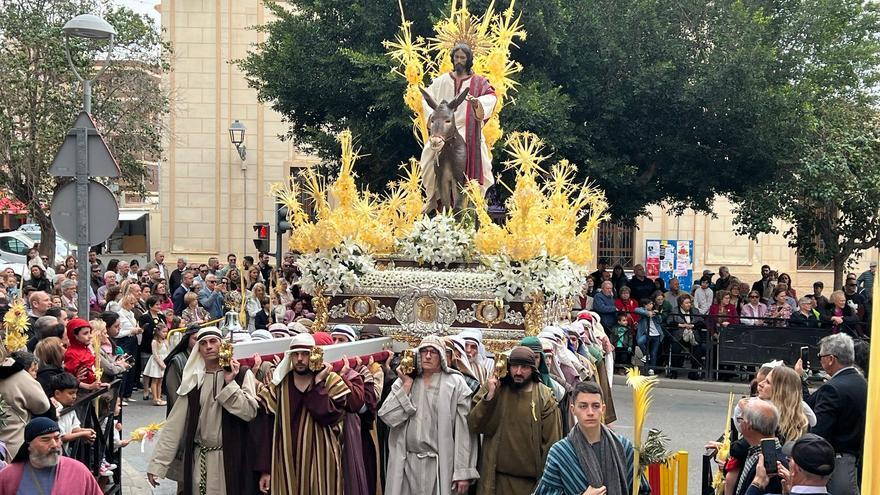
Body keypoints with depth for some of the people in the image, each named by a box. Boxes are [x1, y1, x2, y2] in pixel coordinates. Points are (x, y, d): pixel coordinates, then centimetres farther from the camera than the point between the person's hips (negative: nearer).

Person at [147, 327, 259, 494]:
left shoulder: (242, 374, -3)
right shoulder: (194, 379, 4)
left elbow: (249, 412, -14)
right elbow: (174, 424, 1)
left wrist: (230, 383, -16)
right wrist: (157, 463, -3)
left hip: (231, 457, -2)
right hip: (198, 458, 2)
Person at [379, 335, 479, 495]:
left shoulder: (455, 384, -3)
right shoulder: (404, 381, 8)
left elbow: (464, 430, -7)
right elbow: (388, 417, -5)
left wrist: (464, 472, -11)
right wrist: (407, 384, -8)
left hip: (440, 465, -3)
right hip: (406, 464, 3)